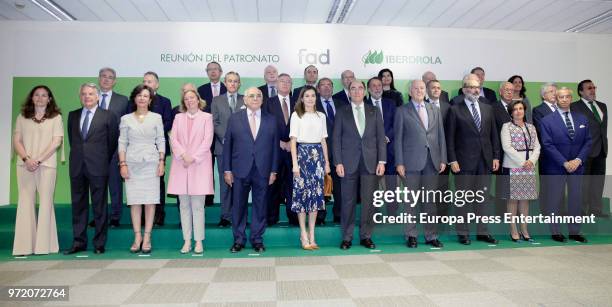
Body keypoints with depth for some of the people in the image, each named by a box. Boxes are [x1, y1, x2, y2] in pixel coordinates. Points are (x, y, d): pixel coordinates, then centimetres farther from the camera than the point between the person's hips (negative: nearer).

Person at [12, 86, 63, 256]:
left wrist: (38, 160, -10)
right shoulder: (22, 117, 14)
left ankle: (44, 245, 3)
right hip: (25, 165, 2)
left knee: (46, 202, -2)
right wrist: (26, 159, -8)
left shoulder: (56, 117, 7)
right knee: (25, 202, 1)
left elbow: (57, 141, -2)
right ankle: (24, 246, 5)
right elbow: (16, 141, 8)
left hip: (47, 164, -2)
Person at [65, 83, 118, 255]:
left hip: (98, 167, -4)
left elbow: (113, 142, 4)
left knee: (100, 206, 2)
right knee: (78, 205, 9)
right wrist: (78, 155, 15)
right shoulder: (72, 116, 13)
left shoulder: (108, 116, 1)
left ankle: (99, 244, 10)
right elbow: (71, 139, 20)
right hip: (77, 166, 4)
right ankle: (79, 242, 18)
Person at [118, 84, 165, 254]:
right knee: (134, 201, 1)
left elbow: (161, 141, 6)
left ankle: (147, 238, 6)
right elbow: (122, 143, 7)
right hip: (132, 163, 1)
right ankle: (137, 237, 9)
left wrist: (162, 162, -2)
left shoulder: (156, 118, 7)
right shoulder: (126, 119, 8)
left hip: (151, 163, -1)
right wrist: (122, 164, -1)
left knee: (150, 201, -1)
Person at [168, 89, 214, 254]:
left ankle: (198, 241, 3)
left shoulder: (206, 117, 6)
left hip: (200, 164, -3)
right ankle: (187, 240, 9)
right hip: (181, 165, 3)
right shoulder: (178, 117, 15)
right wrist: (183, 155, -10)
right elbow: (173, 138, 5)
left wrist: (193, 158, -10)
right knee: (184, 205, 3)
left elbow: (207, 140, -2)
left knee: (198, 205, -4)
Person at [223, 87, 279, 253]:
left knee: (260, 206, 6)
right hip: (240, 170, 0)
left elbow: (275, 146, 6)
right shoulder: (234, 118, 6)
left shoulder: (271, 120, 7)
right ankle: (239, 239, 19)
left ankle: (257, 239, 19)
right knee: (238, 206, 6)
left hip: (262, 171, 1)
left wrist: (273, 171, 1)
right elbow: (227, 145, 4)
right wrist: (227, 170, -1)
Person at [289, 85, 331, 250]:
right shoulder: (296, 115, 1)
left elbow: (323, 141, 15)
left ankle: (312, 235, 11)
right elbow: (293, 140, -4)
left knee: (316, 193, 3)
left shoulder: (321, 116, 13)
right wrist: (295, 163, -11)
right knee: (302, 192, -2)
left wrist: (327, 162, 10)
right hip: (302, 154, -4)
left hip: (317, 155, 4)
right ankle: (304, 235, 8)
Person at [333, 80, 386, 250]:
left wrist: (382, 161, -2)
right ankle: (346, 237, 14)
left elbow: (381, 137, 7)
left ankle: (366, 236, 16)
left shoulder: (374, 111, 11)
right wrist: (338, 162, -6)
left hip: (371, 162, 1)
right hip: (349, 163, -1)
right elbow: (336, 139, 3)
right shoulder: (341, 112, 7)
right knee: (348, 201, 3)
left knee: (369, 201, 4)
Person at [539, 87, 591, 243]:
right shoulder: (547, 121, -6)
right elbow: (548, 145, -11)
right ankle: (555, 232, 16)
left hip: (577, 166, 4)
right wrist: (565, 163, -16)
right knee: (554, 201, 4)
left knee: (576, 200, 10)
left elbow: (588, 142, 5)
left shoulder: (582, 119, 8)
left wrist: (578, 160, -9)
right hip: (556, 167, -4)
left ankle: (574, 232, 22)